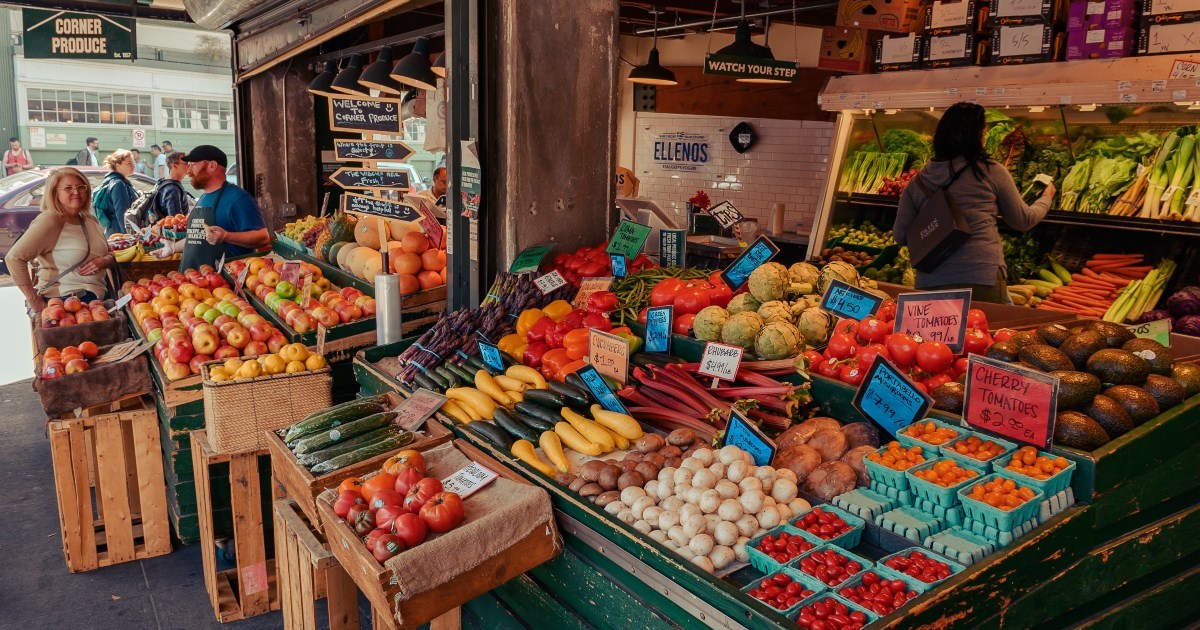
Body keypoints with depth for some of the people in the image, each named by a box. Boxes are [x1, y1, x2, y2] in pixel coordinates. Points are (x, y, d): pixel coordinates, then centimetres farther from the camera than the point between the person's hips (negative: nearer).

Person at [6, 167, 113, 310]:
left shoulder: (90, 220, 7)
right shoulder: (50, 221, -15)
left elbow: (108, 254, 17)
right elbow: (14, 258, -20)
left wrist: (104, 261, -7)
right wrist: (33, 299, -17)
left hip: (96, 299, 7)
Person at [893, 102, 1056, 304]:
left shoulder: (918, 181, 6)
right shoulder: (991, 172, 1)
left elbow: (900, 235, 8)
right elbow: (1023, 221, 14)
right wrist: (1047, 197, 34)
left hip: (929, 283, 3)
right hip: (982, 280, -3)